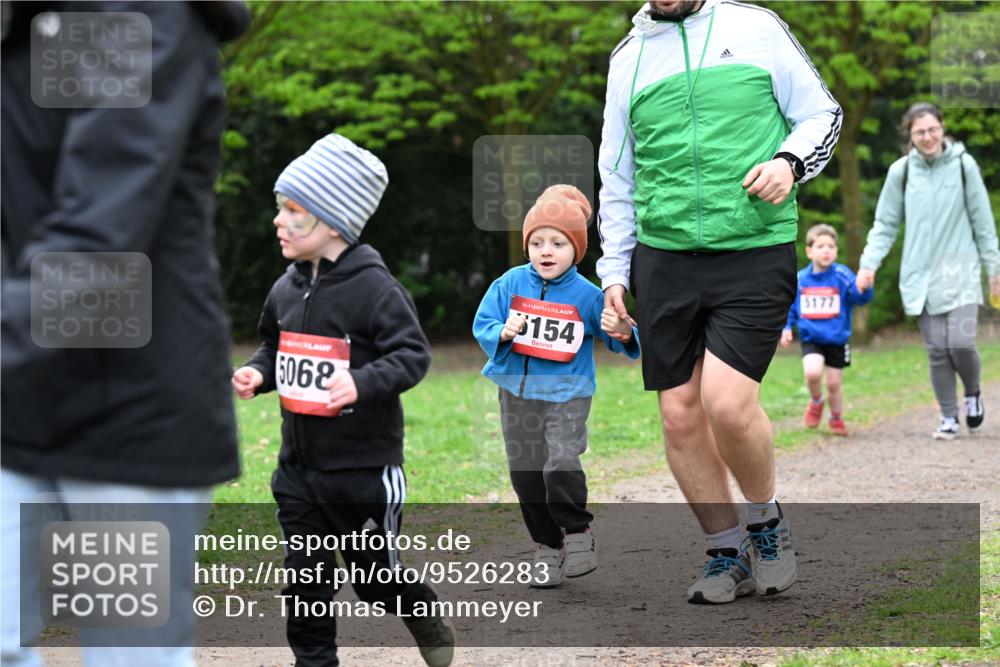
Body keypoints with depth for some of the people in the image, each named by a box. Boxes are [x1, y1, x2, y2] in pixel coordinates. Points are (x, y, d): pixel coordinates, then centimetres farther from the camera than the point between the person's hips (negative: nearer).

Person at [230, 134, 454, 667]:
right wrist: (257, 373, 0)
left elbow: (412, 354, -17)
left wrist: (362, 383, -32)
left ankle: (425, 616, 37)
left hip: (364, 464, -6)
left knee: (374, 573, 8)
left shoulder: (374, 288, -15)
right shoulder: (287, 289, 6)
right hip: (299, 463, 6)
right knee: (305, 577, 5)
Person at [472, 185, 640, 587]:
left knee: (562, 465, -22)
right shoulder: (509, 284, -2)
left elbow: (617, 337, 1)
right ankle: (547, 546, 23)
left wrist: (622, 333, -22)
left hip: (567, 394, -3)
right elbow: (482, 325, -1)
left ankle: (578, 534, 0)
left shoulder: (587, 295, -7)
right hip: (517, 392, 4)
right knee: (526, 473, 8)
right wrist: (503, 332, -21)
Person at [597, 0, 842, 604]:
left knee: (727, 401, -17)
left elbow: (823, 113, 10)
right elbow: (617, 178, 20)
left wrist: (790, 162, -10)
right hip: (664, 258, 4)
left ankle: (767, 520, 11)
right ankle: (729, 554, 17)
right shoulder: (630, 56, 14)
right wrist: (614, 271, 14)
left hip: (756, 253, -4)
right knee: (680, 415, 0)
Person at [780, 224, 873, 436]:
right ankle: (816, 402, 9)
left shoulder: (842, 276, -10)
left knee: (834, 383, 7)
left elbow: (861, 297, -22)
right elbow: (789, 307, 10)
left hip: (837, 339, 0)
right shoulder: (800, 279, -3)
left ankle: (836, 418, 35)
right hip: (811, 339, 0)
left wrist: (864, 287, -43)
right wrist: (786, 328, -1)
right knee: (812, 372, -23)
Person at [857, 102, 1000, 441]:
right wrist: (869, 264, -1)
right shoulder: (901, 171, 3)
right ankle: (949, 417, 12)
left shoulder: (963, 165, 0)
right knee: (937, 350, 0)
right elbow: (885, 224, 9)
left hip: (960, 271, -2)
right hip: (921, 274, 2)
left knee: (961, 343, -12)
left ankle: (973, 393, 18)